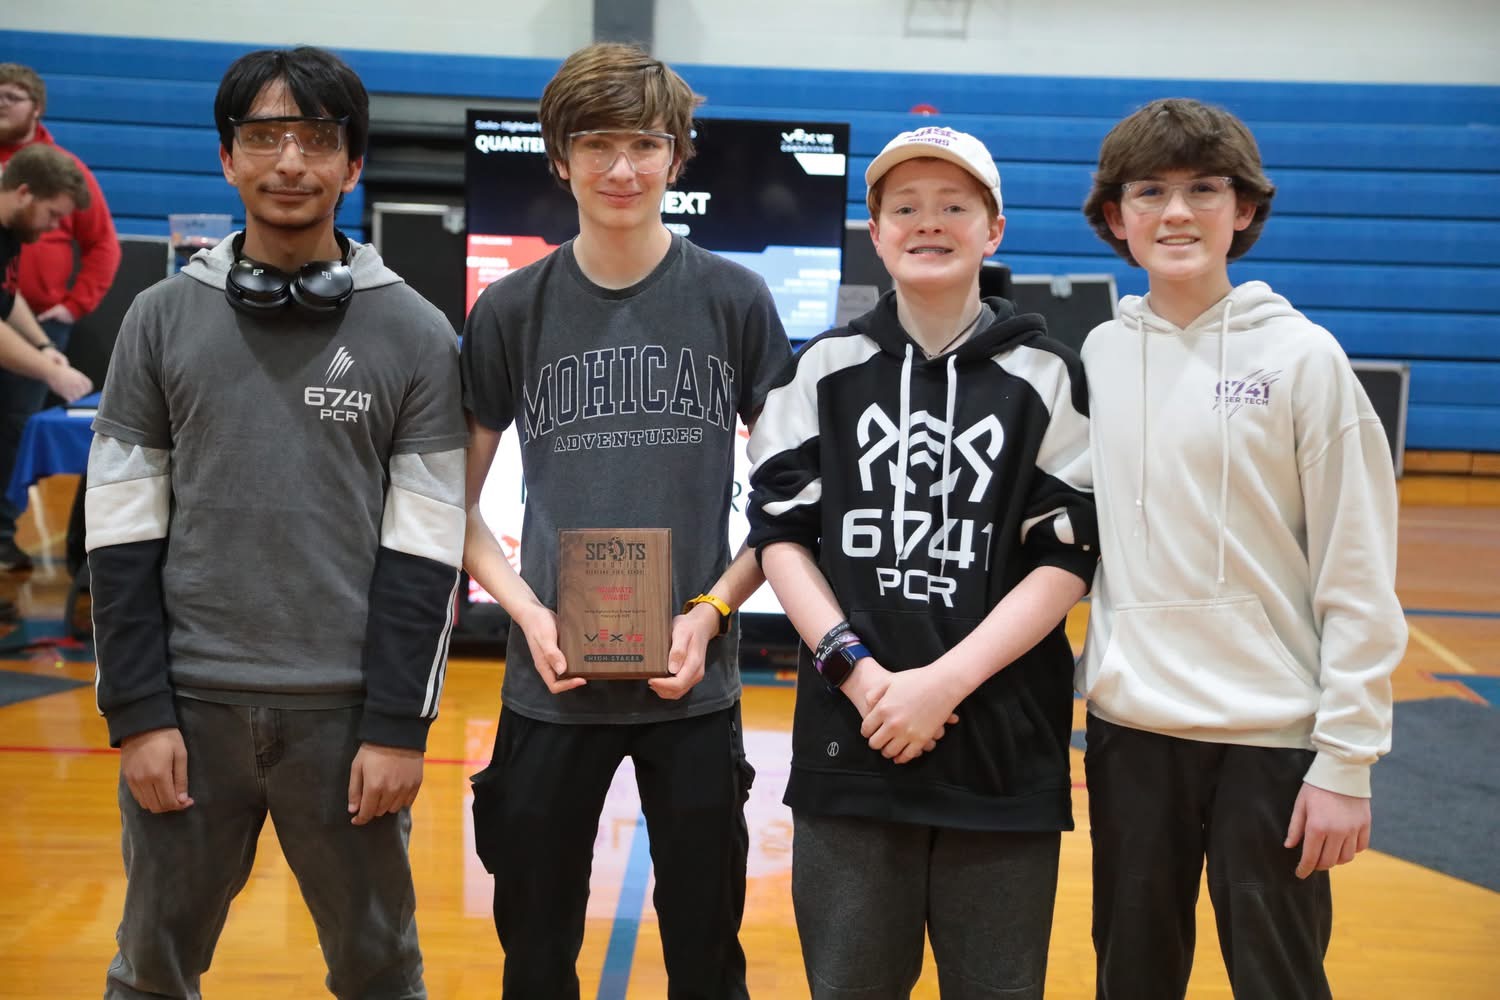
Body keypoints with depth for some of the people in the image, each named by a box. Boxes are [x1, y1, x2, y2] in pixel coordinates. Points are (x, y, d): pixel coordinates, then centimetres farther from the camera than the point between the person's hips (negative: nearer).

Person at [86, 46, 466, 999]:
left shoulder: (415, 333, -1)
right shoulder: (162, 318, 4)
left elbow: (424, 550, -3)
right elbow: (122, 533, 3)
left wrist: (399, 725, -7)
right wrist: (138, 711, -3)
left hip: (345, 710, -1)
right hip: (188, 703, 1)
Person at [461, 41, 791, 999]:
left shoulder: (735, 301, -1)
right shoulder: (512, 310, 1)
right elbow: (458, 501, 6)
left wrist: (710, 612, -9)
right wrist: (528, 612, -9)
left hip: (694, 682, 0)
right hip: (550, 684, 1)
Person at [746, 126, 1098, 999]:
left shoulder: (1046, 375, 3)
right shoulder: (824, 369, 7)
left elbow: (1068, 558, -2)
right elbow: (781, 533, 3)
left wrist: (945, 681, -13)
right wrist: (858, 672, -11)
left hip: (1007, 748, -1)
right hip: (849, 740, 1)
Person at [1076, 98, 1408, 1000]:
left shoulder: (1303, 356, -6)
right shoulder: (1097, 356, 4)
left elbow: (1359, 580, -7)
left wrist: (1347, 758, -9)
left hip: (1272, 736, -3)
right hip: (1129, 728, 3)